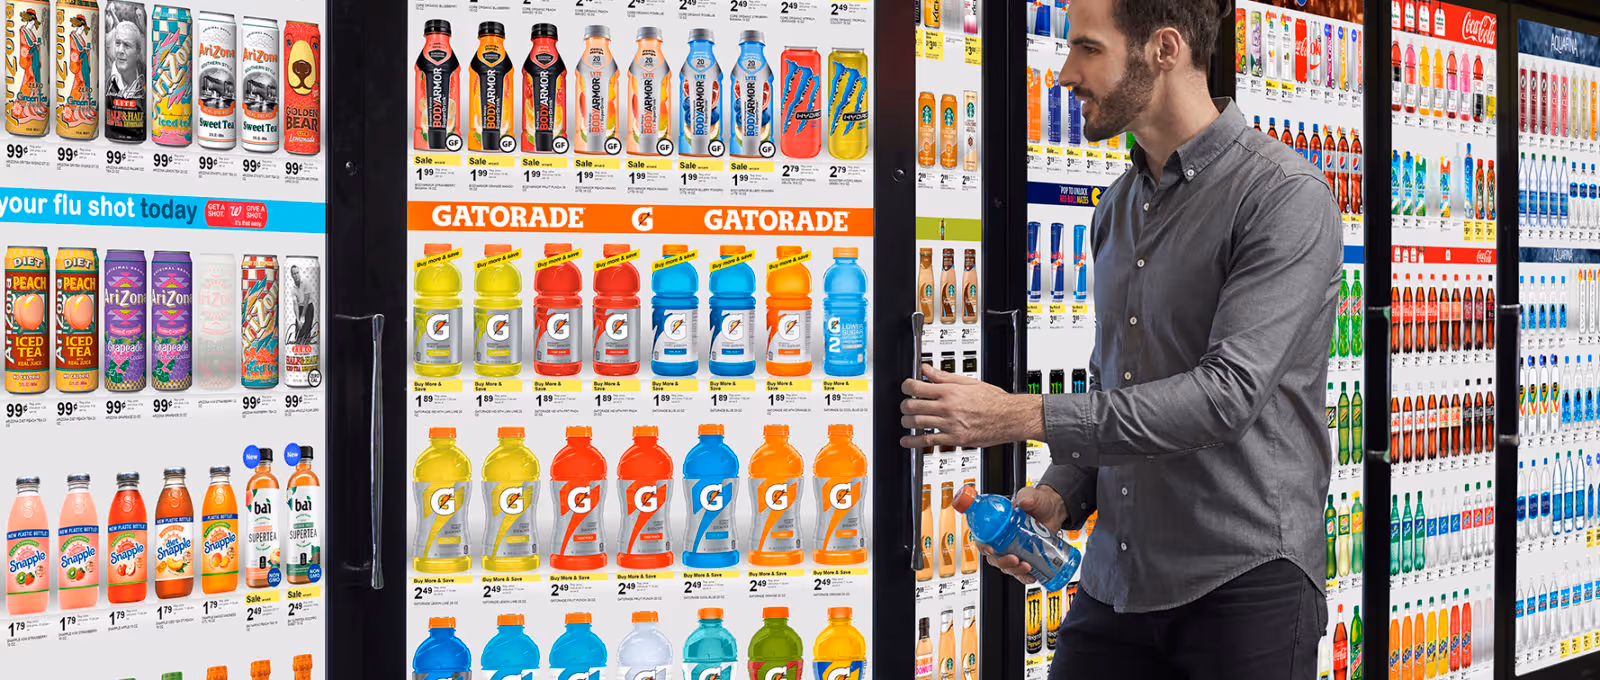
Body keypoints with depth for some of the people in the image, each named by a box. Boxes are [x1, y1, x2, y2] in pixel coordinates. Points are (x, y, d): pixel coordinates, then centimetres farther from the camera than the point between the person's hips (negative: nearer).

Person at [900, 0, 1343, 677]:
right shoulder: (1118, 204, 13)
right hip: (1114, 581, 7)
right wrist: (1060, 495, 0)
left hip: (1244, 582, -6)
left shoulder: (1286, 196, -13)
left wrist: (1026, 416, -22)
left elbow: (1230, 392, -22)